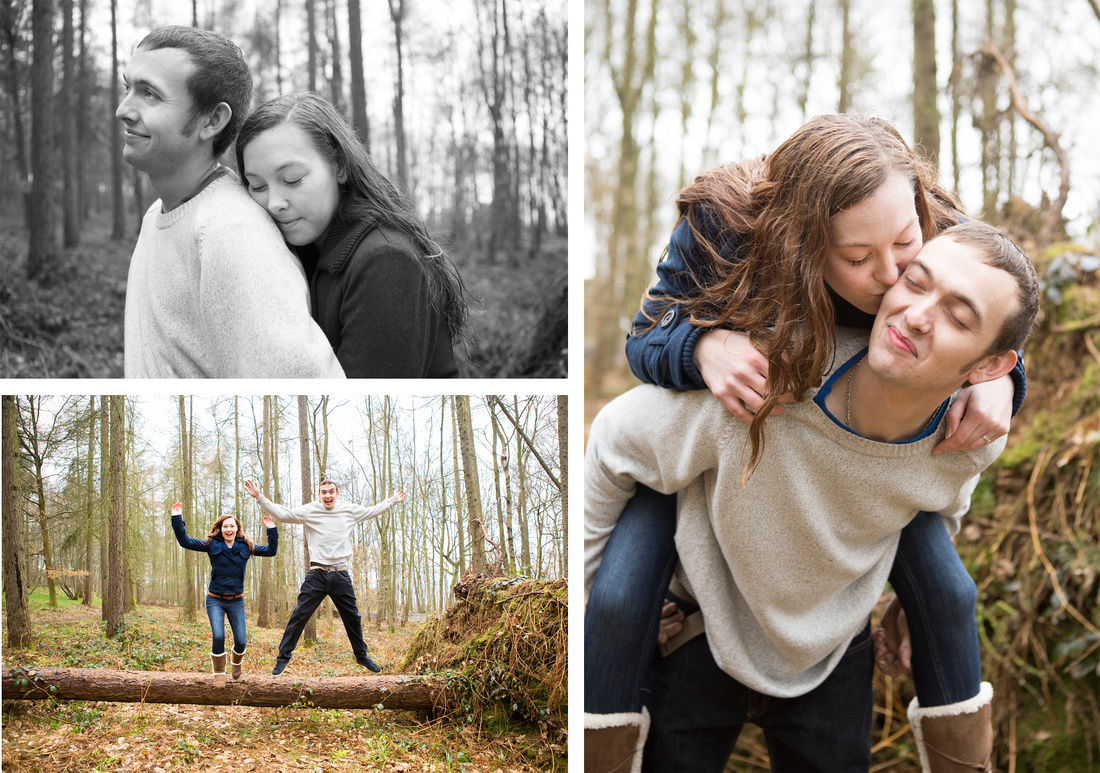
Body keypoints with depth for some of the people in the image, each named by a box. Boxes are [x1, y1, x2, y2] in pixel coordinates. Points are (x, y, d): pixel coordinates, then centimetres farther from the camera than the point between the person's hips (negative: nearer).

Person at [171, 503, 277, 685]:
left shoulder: (245, 547, 3)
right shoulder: (212, 545, -1)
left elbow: (271, 551, 7)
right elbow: (185, 542, -4)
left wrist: (271, 530, -3)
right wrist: (177, 518, -10)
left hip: (236, 601, 2)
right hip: (215, 600, -2)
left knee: (241, 641, -3)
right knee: (218, 637, -18)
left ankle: (236, 661, 33)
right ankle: (219, 673, 4)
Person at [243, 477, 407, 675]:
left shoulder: (350, 510, 9)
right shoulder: (309, 511, 1)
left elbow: (373, 511, 26)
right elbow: (282, 513, -3)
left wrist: (393, 501, 33)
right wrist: (259, 498, -11)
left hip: (341, 575, 2)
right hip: (317, 574, -2)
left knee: (352, 617, 11)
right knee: (299, 615, -5)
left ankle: (362, 656, 29)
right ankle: (283, 656, 4)